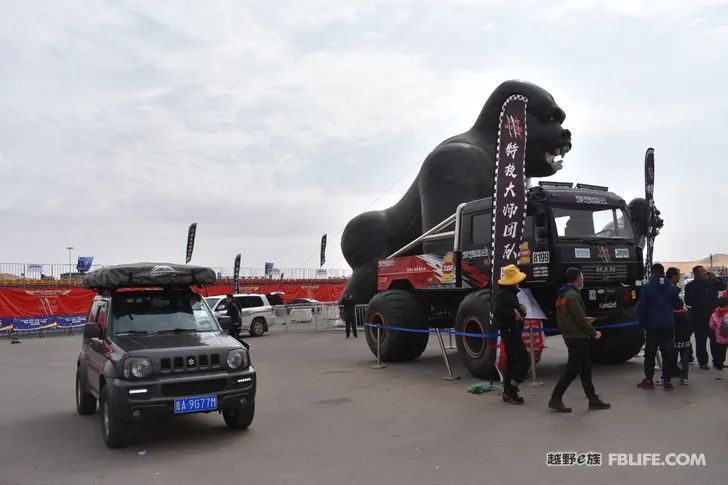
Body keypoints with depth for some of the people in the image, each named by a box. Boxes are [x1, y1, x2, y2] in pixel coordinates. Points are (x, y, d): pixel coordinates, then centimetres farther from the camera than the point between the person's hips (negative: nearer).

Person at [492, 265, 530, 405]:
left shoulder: (510, 292, 16)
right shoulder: (503, 294, -17)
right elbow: (498, 312, -28)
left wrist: (520, 310, 4)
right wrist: (513, 312, -24)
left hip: (511, 331, 11)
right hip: (510, 331, -11)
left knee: (511, 361, 15)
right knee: (524, 361, -10)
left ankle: (508, 393, 22)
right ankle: (511, 391, -7)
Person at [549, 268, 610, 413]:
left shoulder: (563, 294, 13)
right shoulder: (573, 295, -17)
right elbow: (579, 319, -20)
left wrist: (584, 319, 22)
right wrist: (594, 332, -9)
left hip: (571, 336, 10)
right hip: (577, 337, -10)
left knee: (585, 368, 14)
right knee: (573, 369, -5)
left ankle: (593, 399, 20)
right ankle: (556, 400, -1)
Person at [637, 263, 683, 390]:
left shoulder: (647, 287, -8)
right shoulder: (672, 288, 1)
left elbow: (641, 308, -8)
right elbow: (678, 305, 8)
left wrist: (643, 323, 3)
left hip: (652, 326, -2)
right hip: (669, 325, 2)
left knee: (650, 353, 8)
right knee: (668, 353, 7)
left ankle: (648, 380, 11)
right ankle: (667, 381, 6)